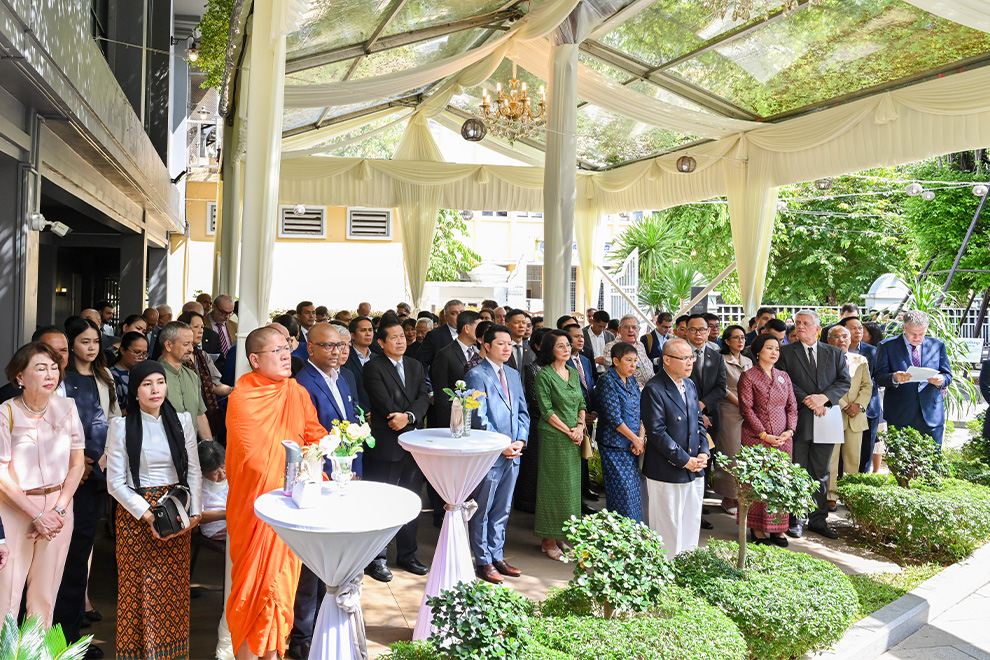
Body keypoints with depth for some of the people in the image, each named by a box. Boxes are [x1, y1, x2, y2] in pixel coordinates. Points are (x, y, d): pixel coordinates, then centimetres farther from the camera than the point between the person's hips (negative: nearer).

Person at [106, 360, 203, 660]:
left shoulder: (182, 421, 3)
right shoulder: (122, 426, -3)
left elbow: (194, 471, 6)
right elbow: (115, 482, -5)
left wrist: (195, 512, -3)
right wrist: (146, 514, -13)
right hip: (135, 515, -2)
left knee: (175, 586, 6)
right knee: (138, 586, 2)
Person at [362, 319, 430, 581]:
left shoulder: (415, 366, 13)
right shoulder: (373, 368, -6)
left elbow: (424, 397, 1)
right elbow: (386, 405, -15)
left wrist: (408, 417, -16)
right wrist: (409, 418, -11)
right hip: (386, 445, -6)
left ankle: (407, 554, 26)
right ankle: (376, 558, 14)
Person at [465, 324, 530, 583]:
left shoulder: (513, 374, 14)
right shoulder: (476, 375, -8)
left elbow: (522, 411, 14)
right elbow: (479, 418, -13)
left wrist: (520, 441, -2)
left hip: (513, 454, 7)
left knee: (502, 511, 16)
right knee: (483, 511, 5)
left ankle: (497, 557, 27)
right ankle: (483, 562, 16)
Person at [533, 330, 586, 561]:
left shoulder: (574, 373, 11)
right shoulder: (543, 375, -9)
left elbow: (581, 403, 13)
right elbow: (546, 410, -13)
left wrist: (580, 426, -4)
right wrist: (568, 431, -12)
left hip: (574, 439, 6)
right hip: (554, 438, -6)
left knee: (571, 487, 10)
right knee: (554, 487, 0)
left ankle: (561, 536, 21)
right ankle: (549, 540, 11)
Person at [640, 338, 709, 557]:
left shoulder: (690, 385, 10)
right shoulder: (654, 390, -16)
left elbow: (699, 421, 16)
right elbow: (657, 432, -18)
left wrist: (703, 452, 1)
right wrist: (684, 461, -16)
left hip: (694, 469, 8)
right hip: (667, 471, -8)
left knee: (692, 523, 16)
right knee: (669, 527, 3)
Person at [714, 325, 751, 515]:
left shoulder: (748, 362, 15)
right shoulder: (722, 360, -4)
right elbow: (722, 388, -8)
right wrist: (741, 404, -12)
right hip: (729, 412, -6)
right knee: (731, 453, -3)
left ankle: (740, 494, 13)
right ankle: (728, 497, 7)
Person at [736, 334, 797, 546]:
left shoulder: (784, 376, 14)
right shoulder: (748, 376, -2)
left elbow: (792, 406, 13)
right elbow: (746, 409, -7)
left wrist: (790, 430, -4)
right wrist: (764, 435, -13)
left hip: (783, 439, 5)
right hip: (756, 439, -5)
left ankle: (777, 528, 15)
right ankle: (757, 529, 9)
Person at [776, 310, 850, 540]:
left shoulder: (835, 353, 11)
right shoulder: (786, 352, 2)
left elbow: (844, 381, 2)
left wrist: (824, 397, -14)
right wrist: (808, 400, -16)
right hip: (798, 419, -2)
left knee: (821, 473, 10)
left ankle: (818, 520, 20)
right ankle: (796, 520, 13)